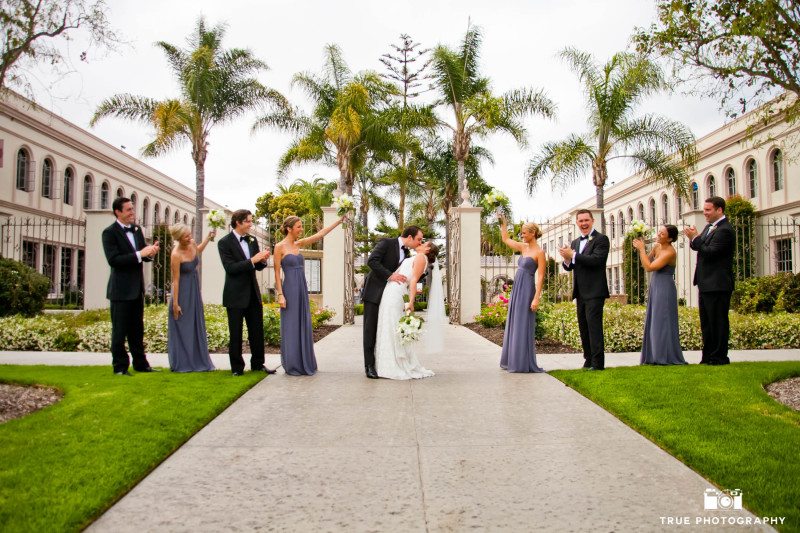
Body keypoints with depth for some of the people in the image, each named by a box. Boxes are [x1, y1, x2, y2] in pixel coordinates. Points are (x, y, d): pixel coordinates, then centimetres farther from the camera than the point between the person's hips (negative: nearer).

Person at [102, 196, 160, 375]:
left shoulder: (137, 230, 10)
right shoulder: (110, 232, -10)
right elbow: (113, 260, -21)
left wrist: (150, 252, -8)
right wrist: (140, 254, -25)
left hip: (137, 288, 7)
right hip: (121, 290, -7)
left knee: (137, 329, 14)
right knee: (120, 330, 2)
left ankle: (140, 363, 22)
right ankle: (120, 367, 11)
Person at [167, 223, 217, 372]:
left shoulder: (192, 244, -3)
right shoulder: (176, 254, -22)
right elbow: (175, 280, -19)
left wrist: (208, 238, 16)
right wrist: (175, 303, -17)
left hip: (195, 291, 7)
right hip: (183, 293, -7)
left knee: (196, 326, 13)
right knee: (182, 328, 2)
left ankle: (197, 361, 23)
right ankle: (181, 364, 14)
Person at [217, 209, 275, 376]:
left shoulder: (252, 240, 8)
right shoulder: (225, 242, -9)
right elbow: (230, 268, -18)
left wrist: (263, 260, -9)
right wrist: (252, 261, -24)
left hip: (253, 293, 6)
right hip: (236, 295, -5)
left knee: (257, 331, 9)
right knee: (236, 333, 4)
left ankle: (258, 364, 20)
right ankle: (237, 367, 15)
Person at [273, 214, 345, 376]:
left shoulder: (299, 244, 11)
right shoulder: (280, 247, -6)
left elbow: (320, 234, 11)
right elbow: (277, 273, -8)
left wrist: (340, 220, 9)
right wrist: (280, 294, -14)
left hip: (302, 290, 7)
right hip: (289, 290, -7)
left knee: (303, 326, 9)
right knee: (291, 327, 0)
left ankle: (304, 364, 18)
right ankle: (292, 366, 9)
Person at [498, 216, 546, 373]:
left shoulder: (539, 252, -9)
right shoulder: (523, 247, 12)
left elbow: (540, 277, -13)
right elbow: (506, 239, 25)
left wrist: (536, 298, -19)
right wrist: (503, 223, 20)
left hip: (526, 290, -8)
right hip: (516, 289, 8)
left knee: (523, 326, -6)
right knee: (513, 324, 10)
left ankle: (524, 363, 0)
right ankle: (512, 361, 18)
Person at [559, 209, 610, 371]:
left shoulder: (601, 239, -6)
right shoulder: (575, 242, 16)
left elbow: (596, 260, -22)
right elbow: (569, 267, 12)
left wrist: (573, 255, -20)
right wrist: (567, 259, -11)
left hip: (594, 292, -8)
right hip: (580, 292, 8)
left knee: (594, 324, -11)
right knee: (583, 326, 12)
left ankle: (598, 362, -8)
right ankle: (589, 359, 22)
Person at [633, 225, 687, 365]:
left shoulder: (670, 252, -17)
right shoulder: (656, 246, 7)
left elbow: (649, 267, -21)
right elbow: (645, 264, 12)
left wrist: (642, 249, -16)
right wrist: (640, 249, -1)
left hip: (664, 289, -9)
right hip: (655, 287, 9)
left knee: (663, 322, -4)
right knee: (654, 322, 11)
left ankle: (667, 357, 4)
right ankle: (656, 356, 18)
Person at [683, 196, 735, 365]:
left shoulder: (725, 230, -16)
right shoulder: (709, 227, 14)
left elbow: (710, 252, -23)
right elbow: (701, 247, 13)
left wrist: (695, 238, -13)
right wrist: (693, 239, -6)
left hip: (717, 284, -10)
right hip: (706, 283, 10)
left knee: (718, 321, -2)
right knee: (706, 321, 15)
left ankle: (720, 357, 6)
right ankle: (708, 356, 23)